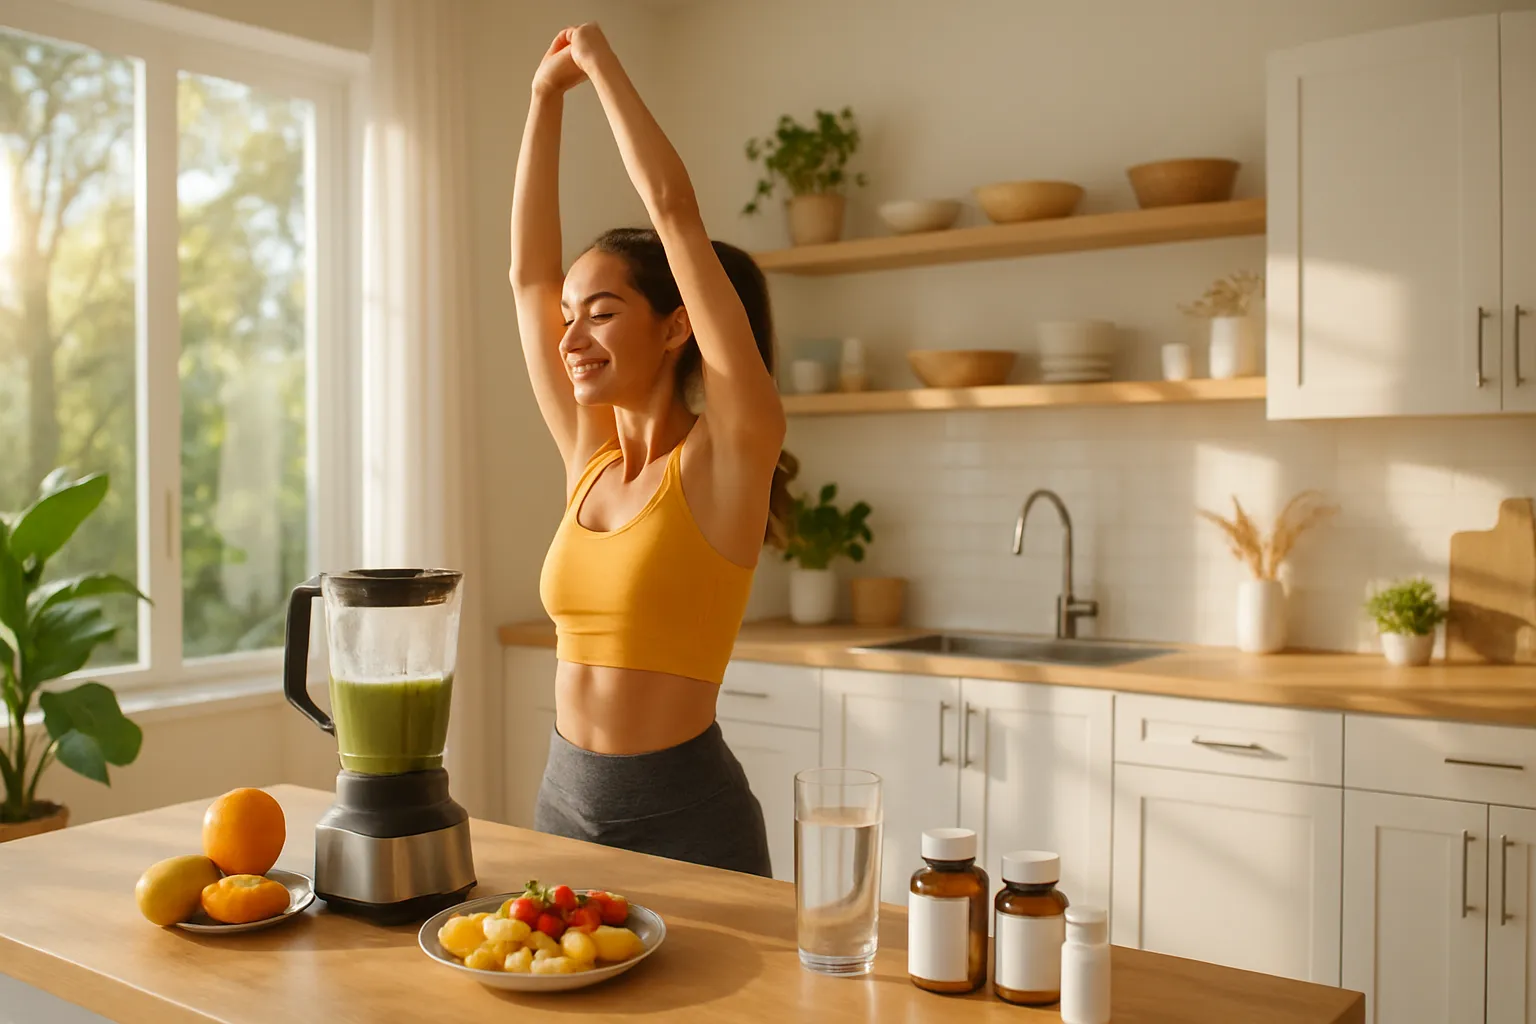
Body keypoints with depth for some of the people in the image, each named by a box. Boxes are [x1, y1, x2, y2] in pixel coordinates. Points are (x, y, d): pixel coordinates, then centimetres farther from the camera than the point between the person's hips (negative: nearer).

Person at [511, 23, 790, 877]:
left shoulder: (731, 451, -12)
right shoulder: (589, 455, 4)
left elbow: (678, 213, -16)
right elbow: (529, 272, 8)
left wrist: (601, 58, -5)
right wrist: (547, 98, 9)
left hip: (688, 816, -6)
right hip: (566, 801, 6)